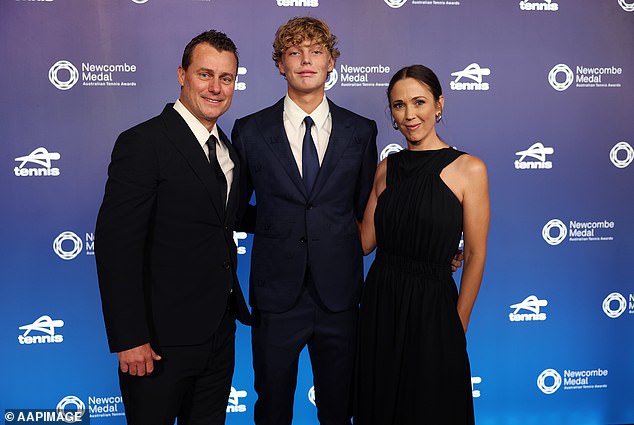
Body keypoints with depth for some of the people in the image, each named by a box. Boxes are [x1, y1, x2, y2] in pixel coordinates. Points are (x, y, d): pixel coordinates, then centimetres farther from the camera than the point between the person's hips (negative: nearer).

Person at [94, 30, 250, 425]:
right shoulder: (142, 143, -14)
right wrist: (130, 339, -21)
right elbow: (115, 245, -19)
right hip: (163, 339, -7)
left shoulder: (227, 148, 11)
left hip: (220, 332, 7)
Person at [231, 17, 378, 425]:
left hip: (339, 296, 1)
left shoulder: (361, 131, 3)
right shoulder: (250, 131, 1)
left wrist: (333, 235, 1)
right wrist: (274, 227, 3)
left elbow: (363, 210, 10)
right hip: (276, 295, 0)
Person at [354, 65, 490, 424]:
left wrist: (459, 325, -3)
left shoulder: (468, 169, -9)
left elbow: (475, 255, -6)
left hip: (433, 305, -4)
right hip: (380, 303, 4)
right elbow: (366, 241, 4)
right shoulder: (387, 168, 5)